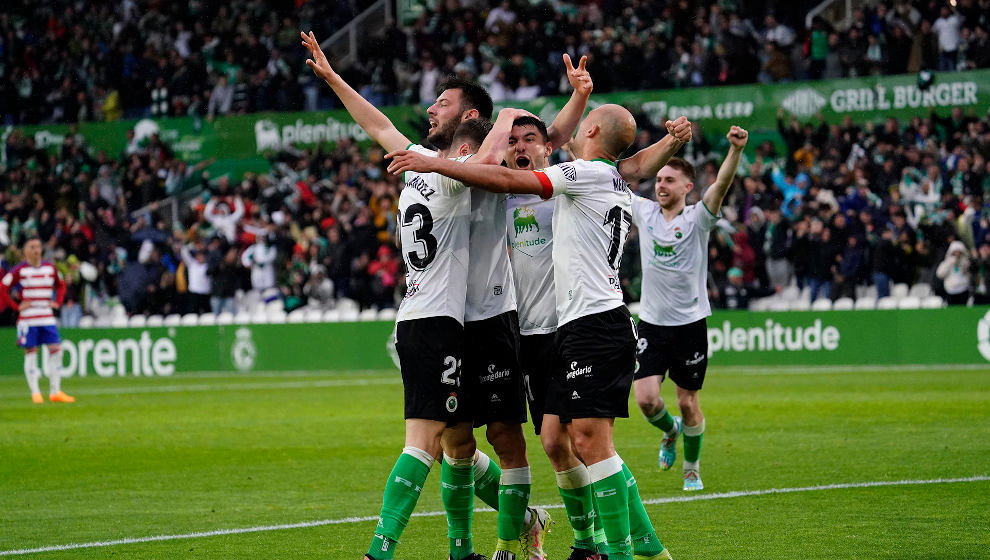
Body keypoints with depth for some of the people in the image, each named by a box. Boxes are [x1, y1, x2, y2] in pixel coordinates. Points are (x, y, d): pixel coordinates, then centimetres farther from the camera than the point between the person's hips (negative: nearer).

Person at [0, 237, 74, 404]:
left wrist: (57, 302, 10)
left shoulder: (50, 268, 9)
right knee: (31, 352, -2)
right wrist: (16, 306, -9)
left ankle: (55, 392, 2)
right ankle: (35, 392, 3)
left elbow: (61, 286, 25)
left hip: (47, 318, 4)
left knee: (56, 350, -3)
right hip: (28, 319, -4)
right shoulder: (19, 271, -4)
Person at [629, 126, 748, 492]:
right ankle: (670, 431, 25)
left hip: (690, 323, -2)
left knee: (688, 403, 4)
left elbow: (722, 184, -22)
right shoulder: (644, 212, 4)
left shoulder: (697, 218, -6)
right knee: (645, 399, -9)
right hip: (652, 323, 2)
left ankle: (692, 470, 25)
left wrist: (735, 150, -39)